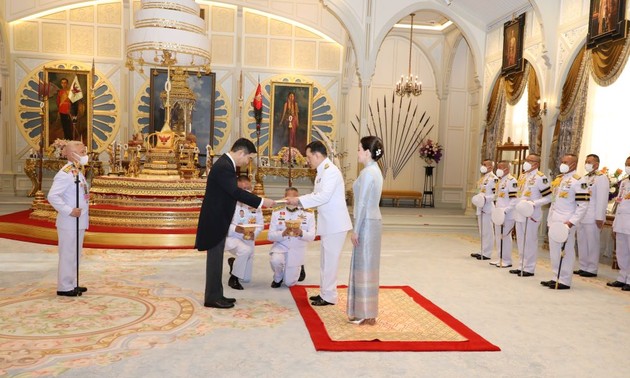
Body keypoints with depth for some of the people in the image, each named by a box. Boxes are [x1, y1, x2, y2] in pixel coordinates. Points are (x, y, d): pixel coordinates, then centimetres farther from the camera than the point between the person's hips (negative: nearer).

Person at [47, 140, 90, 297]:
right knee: (68, 254, 0)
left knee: (75, 254, 16)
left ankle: (71, 284, 26)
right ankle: (64, 287, 10)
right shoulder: (65, 173, -17)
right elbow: (52, 196, -24)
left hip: (79, 221, 9)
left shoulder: (78, 172, 12)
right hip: (69, 222, -9)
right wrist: (69, 211, -22)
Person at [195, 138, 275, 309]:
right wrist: (261, 201, -26)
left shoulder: (226, 164, 11)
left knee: (216, 258, 15)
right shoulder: (223, 166, -22)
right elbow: (236, 192, -29)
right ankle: (212, 298, 9)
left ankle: (216, 295, 24)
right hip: (215, 220, -10)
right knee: (215, 258, -1)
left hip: (218, 219, 10)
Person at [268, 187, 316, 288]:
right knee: (275, 260, -33)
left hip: (297, 249, 0)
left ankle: (299, 268, 33)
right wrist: (283, 233, -29)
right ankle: (278, 278, 2)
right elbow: (270, 236, -8)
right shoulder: (276, 212, -4)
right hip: (280, 246, 0)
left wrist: (301, 233, -31)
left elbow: (312, 237, -10)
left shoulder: (308, 214, -6)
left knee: (289, 283, -2)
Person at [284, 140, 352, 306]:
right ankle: (324, 292, 27)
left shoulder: (331, 171, -18)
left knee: (330, 260, -2)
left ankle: (329, 296, 8)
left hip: (335, 223, -10)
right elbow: (317, 194, 16)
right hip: (329, 223, 10)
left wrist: (299, 200, -20)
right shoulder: (323, 171, 13)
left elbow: (324, 197, -26)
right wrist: (297, 200, 4)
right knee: (325, 260, 16)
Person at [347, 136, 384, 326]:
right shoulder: (375, 170, 14)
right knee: (365, 266, 15)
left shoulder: (367, 172, -16)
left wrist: (356, 230, -15)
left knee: (364, 266, -2)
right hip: (372, 222, 10)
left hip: (366, 224, -10)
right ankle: (364, 311, 25)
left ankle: (365, 314, 7)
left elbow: (362, 204, -19)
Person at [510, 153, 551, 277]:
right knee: (520, 242, 13)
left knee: (530, 242, 0)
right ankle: (521, 266, 23)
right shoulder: (522, 176, 13)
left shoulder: (540, 177, -11)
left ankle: (529, 268, 8)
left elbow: (548, 197, -12)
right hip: (520, 214, 8)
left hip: (531, 215, -8)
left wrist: (534, 203, -22)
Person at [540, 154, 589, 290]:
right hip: (554, 221, 8)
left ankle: (565, 281, 6)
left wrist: (571, 222, -20)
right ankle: (556, 278, 23)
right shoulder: (558, 178, 15)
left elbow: (583, 205, -14)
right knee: (554, 251, 13)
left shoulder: (578, 181, -10)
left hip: (565, 222, -8)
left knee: (565, 251, -2)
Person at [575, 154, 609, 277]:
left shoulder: (601, 178, -7)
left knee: (592, 244, 0)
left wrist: (599, 217, -17)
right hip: (581, 216, 8)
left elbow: (602, 199, -13)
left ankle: (592, 269, 8)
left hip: (592, 218, -7)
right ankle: (583, 267, 19)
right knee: (581, 243, 11)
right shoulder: (585, 178, 16)